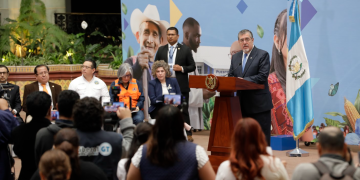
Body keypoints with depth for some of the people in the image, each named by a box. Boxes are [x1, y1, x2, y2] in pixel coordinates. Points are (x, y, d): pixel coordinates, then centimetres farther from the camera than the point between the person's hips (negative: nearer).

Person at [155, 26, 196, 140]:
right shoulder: (161, 50, 11)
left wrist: (182, 68, -14)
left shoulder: (185, 50, 3)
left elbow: (192, 66, 3)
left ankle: (187, 134, 6)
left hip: (181, 85, -2)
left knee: (183, 111, 1)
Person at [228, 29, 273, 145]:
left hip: (259, 104, -6)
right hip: (243, 104, 6)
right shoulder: (235, 57, 15)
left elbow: (262, 76, -13)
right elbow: (230, 76, 13)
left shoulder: (263, 55, -3)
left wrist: (244, 80, -20)